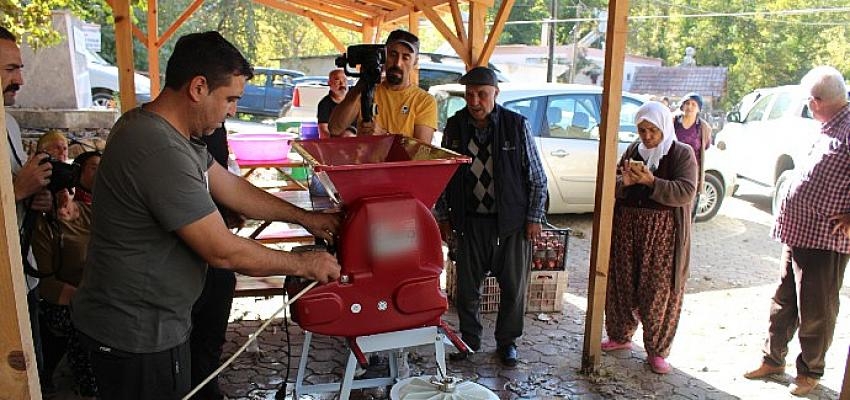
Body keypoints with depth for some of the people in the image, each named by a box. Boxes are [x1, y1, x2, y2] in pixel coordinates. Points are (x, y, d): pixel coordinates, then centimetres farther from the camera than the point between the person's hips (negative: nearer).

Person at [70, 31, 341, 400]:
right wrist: (304, 264, -13)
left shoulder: (151, 125, 3)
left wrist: (305, 217, 8)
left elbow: (231, 187, 9)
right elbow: (224, 252, -26)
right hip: (138, 336, -9)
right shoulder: (161, 152, -30)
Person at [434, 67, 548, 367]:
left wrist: (534, 218, -4)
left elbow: (537, 177, -1)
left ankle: (507, 342, 29)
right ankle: (469, 340, 31)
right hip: (470, 221, 2)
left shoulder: (517, 125, -6)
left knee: (513, 287, 9)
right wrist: (442, 216, 8)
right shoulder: (455, 126, 1)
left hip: (511, 221, -2)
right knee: (467, 286, 11)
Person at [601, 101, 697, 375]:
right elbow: (612, 186, 7)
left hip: (663, 234, -4)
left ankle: (657, 350, 15)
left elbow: (686, 192, -15)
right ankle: (620, 336, 29)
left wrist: (650, 181, -26)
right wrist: (624, 182, -16)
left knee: (659, 291, 1)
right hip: (627, 229, 4)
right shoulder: (633, 151, 10)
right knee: (622, 285, 10)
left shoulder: (682, 153, -3)